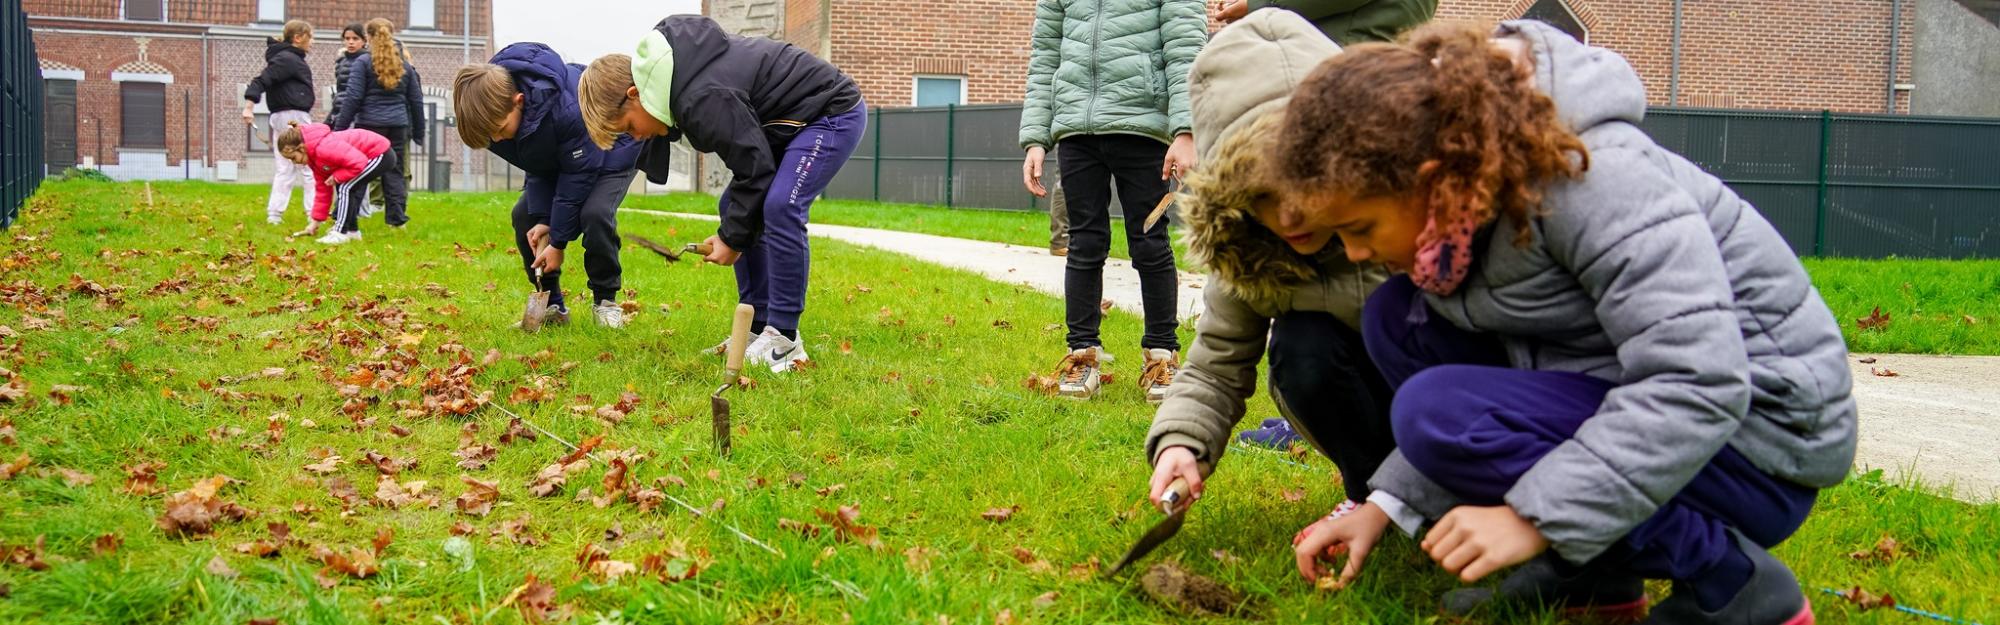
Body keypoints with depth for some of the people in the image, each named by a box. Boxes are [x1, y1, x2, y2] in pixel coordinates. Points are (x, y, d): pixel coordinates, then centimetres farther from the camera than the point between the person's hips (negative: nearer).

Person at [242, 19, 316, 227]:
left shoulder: (289, 58, 17)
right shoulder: (287, 59, -12)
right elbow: (262, 80, -20)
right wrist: (249, 106, -28)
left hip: (281, 117, 10)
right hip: (294, 116, -10)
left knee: (284, 169, 9)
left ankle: (274, 214, 8)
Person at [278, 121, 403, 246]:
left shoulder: (324, 148, -28)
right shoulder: (313, 156, 6)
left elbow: (359, 162, -32)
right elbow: (323, 188, 12)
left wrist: (336, 177, -20)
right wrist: (316, 220, 12)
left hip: (381, 154, -11)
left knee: (345, 187, -16)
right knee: (342, 188, 15)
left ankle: (340, 233, -10)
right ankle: (352, 231, 26)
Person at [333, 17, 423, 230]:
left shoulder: (363, 62, -2)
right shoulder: (404, 65, 12)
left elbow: (353, 97, -7)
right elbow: (416, 100, 15)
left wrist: (340, 127, -4)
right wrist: (418, 132, 22)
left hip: (369, 125, -3)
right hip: (398, 125, 3)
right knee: (395, 173, 9)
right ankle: (396, 218, 6)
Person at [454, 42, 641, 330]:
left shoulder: (568, 109, -44)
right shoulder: (495, 105, -22)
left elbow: (579, 175, -31)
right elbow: (535, 167, -8)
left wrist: (558, 242, -25)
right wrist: (541, 219, -18)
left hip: (612, 151, -7)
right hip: (557, 155, 7)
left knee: (595, 214, -29)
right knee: (524, 215, -8)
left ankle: (605, 299, -8)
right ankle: (551, 305, 3)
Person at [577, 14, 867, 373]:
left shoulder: (703, 100, -32)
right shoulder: (671, 78, -3)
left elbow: (755, 169, -25)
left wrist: (733, 238, -13)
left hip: (835, 114, -11)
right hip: (789, 121, 11)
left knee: (780, 208, -24)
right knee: (735, 207, 6)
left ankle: (783, 340, -16)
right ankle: (758, 328, 10)